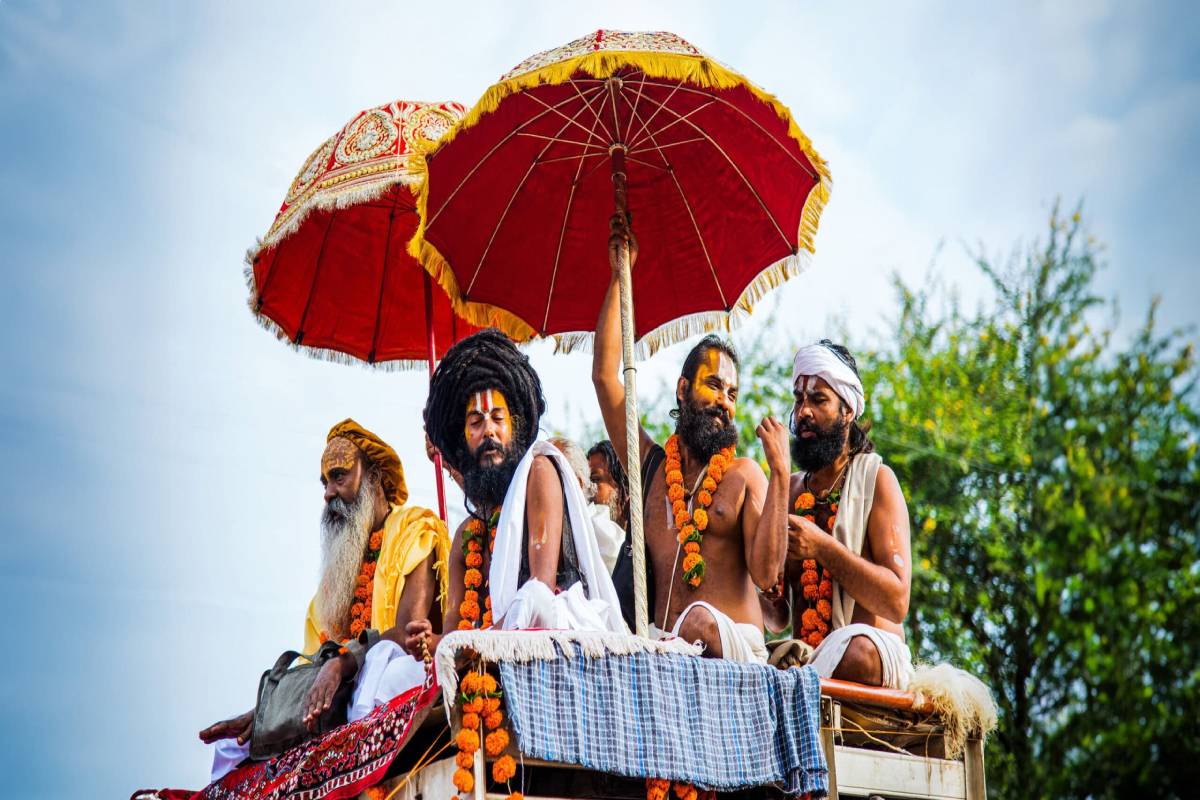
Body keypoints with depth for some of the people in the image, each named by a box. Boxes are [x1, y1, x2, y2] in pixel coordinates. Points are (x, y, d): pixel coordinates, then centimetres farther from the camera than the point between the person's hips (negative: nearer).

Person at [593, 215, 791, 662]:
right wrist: (620, 276, 16)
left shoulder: (744, 475, 8)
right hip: (660, 649, 2)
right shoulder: (649, 464, 20)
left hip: (736, 650, -2)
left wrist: (780, 475, -11)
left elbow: (765, 572, -5)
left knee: (700, 622, -37)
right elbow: (605, 374, 14)